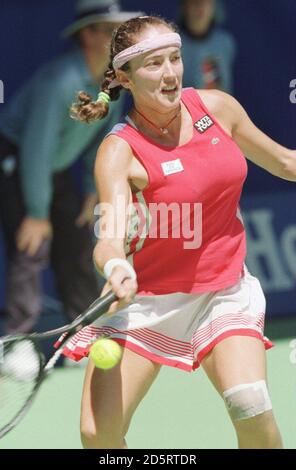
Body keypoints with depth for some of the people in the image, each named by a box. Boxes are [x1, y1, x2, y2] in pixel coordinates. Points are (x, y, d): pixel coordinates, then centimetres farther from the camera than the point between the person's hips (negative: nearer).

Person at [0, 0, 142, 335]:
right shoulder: (60, 79, -31)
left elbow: (104, 132, 8)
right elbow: (37, 147, -30)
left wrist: (93, 190, 7)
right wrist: (37, 214, -26)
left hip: (55, 168, 8)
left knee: (77, 247, 8)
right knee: (31, 250, -16)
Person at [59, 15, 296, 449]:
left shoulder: (217, 107, -5)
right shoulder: (119, 152, -17)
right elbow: (111, 236, -31)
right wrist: (115, 266, -53)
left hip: (224, 291, 2)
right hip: (149, 297, -2)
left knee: (250, 404, -24)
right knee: (98, 433, -11)